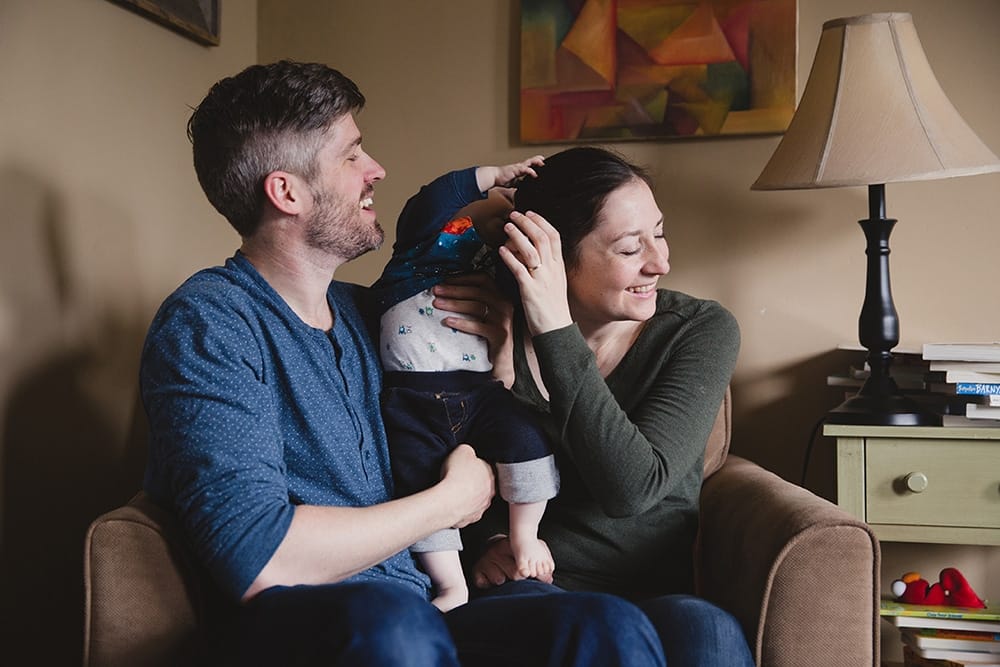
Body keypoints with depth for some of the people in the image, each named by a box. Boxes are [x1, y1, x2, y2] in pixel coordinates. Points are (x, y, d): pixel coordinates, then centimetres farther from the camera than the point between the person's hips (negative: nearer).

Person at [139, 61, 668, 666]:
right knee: (387, 616, -39)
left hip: (422, 610, 5)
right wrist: (450, 501, -7)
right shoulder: (206, 324, -7)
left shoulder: (363, 311, 16)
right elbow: (259, 561, -19)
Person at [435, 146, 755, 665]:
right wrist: (489, 540, -11)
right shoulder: (498, 334, -1)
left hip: (659, 594, 1)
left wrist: (557, 333, -24)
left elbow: (632, 487, -20)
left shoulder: (703, 331, -3)